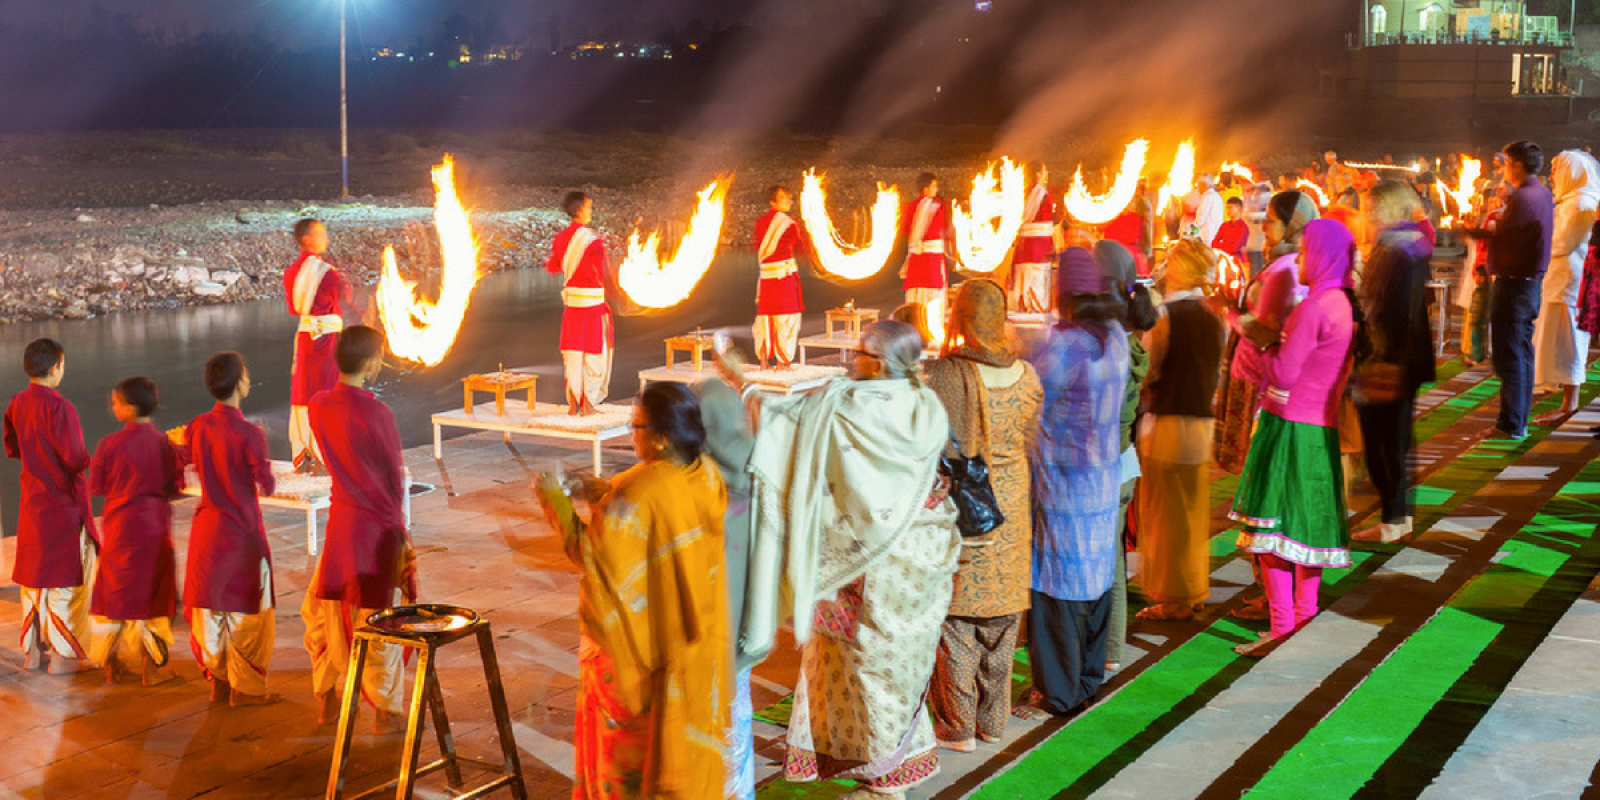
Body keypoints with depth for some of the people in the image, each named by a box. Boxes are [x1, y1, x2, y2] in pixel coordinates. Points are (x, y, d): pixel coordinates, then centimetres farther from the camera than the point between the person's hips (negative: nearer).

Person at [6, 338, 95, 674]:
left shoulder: (17, 404, 3)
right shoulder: (58, 407, -21)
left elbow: (11, 448, 13)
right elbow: (76, 458, -23)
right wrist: (89, 458, -3)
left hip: (32, 501, 8)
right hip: (64, 503, -8)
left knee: (34, 575, 16)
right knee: (66, 580, 2)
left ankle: (33, 651, 24)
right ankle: (63, 655, 7)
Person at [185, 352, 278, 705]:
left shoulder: (196, 427, -2)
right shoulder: (249, 434, -20)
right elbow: (267, 486, -14)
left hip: (207, 526, 6)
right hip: (242, 530, -6)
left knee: (211, 606, 16)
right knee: (246, 610, 7)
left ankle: (218, 680, 25)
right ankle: (245, 688, 14)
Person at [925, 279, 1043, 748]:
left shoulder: (940, 376, -17)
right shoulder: (1026, 376, -3)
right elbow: (1035, 446, 7)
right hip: (1010, 513, 4)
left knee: (955, 620, 7)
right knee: (1000, 622, 15)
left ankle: (957, 726, 14)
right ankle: (993, 720, 27)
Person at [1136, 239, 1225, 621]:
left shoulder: (1164, 314, -13)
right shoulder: (1214, 319, 6)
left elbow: (1146, 371, -12)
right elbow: (1217, 374, 13)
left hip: (1165, 422, -6)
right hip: (1202, 420, 7)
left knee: (1164, 514, 3)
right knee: (1194, 511, 16)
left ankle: (1171, 600, 8)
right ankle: (1194, 588, 25)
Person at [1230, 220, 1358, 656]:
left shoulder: (1313, 307, -16)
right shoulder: (1345, 304, 10)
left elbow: (1283, 374, -17)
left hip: (1290, 426, -9)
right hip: (1321, 428, 9)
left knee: (1269, 528, -4)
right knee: (1307, 522, 14)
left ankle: (1282, 629, -2)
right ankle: (1305, 619, 22)